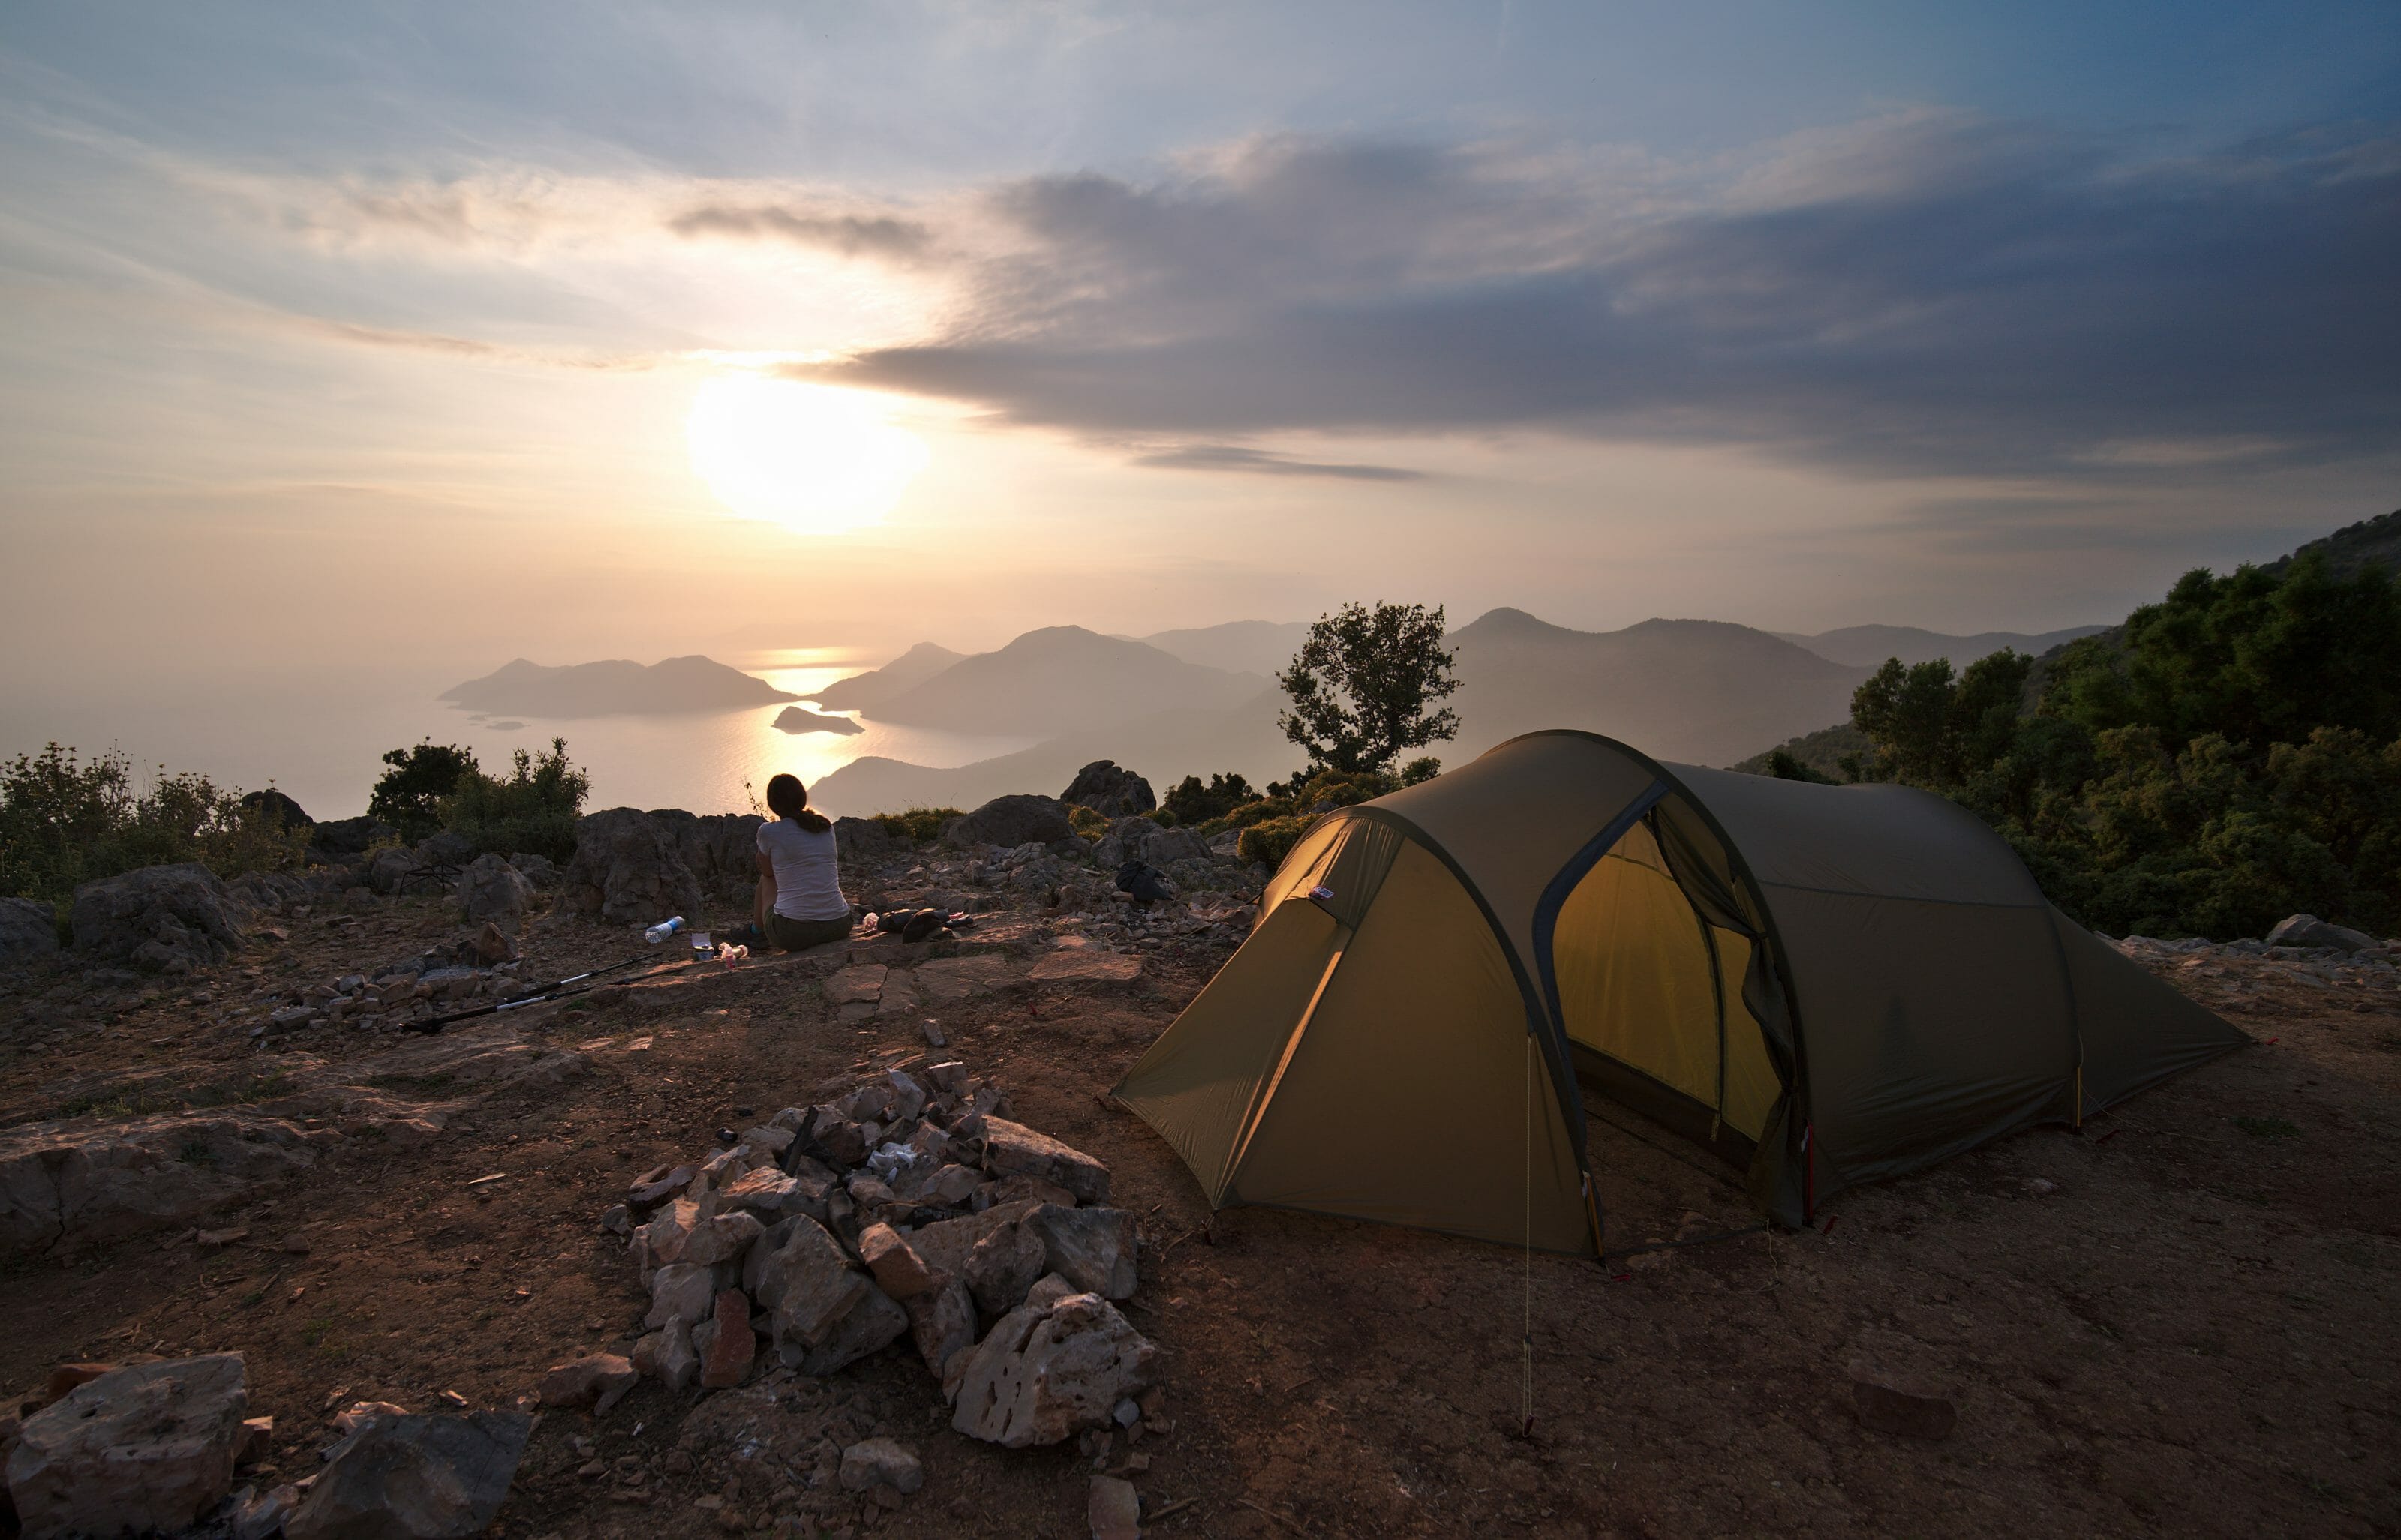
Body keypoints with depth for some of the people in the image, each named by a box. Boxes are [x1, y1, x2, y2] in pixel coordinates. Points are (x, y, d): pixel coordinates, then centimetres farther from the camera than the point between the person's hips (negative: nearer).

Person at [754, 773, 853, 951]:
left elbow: (767, 871, 15)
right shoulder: (827, 826, 10)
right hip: (839, 927, 3)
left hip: (791, 934, -3)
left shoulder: (768, 831, -3)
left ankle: (758, 933, 45)